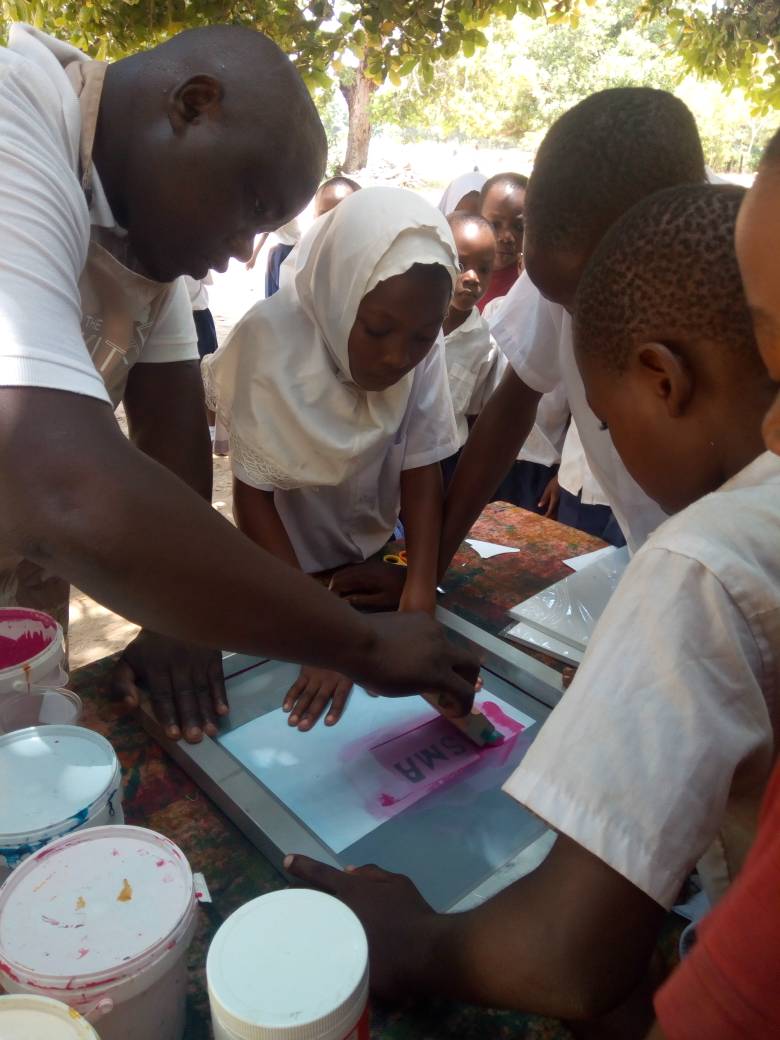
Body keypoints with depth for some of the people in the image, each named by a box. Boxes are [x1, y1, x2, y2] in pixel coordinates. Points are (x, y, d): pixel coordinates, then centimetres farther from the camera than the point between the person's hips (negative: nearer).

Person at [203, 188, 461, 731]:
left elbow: (422, 470, -16)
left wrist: (420, 593, -28)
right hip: (284, 566, -3)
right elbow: (253, 494, -25)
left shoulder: (425, 347, -21)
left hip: (375, 560, 4)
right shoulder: (271, 340, -30)